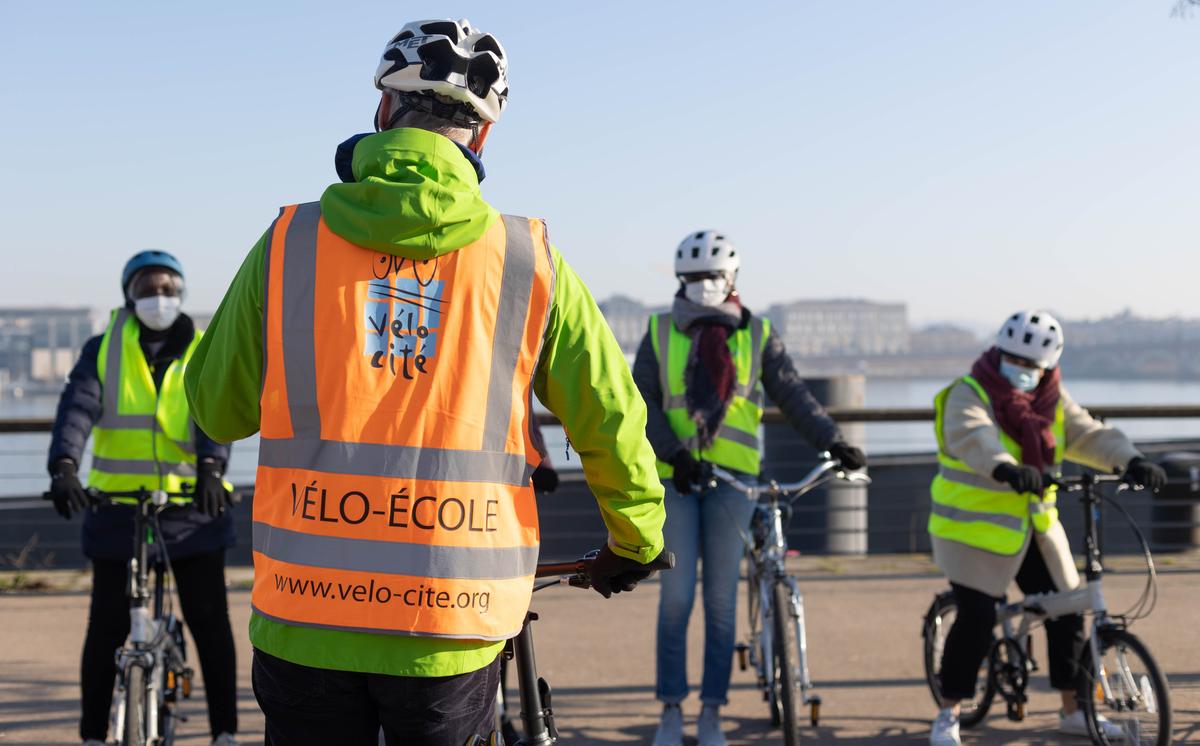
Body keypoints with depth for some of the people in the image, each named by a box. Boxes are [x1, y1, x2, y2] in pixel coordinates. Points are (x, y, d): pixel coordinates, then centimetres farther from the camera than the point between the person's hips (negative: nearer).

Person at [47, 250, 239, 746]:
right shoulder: (103, 350, 5)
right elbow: (78, 407, -11)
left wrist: (211, 467, -32)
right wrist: (63, 467, -31)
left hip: (191, 507, 0)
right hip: (118, 506, 0)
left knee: (210, 621, 1)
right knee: (107, 627, 5)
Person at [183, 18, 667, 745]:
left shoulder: (290, 241, -1)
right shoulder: (529, 258, -2)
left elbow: (218, 409, 8)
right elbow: (612, 420, 4)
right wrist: (637, 541, 21)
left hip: (307, 615, 1)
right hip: (452, 631, 0)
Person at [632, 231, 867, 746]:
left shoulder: (757, 335, 7)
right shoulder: (660, 333, 6)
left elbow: (792, 394, 0)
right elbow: (642, 404, -1)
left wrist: (831, 441, -13)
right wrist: (672, 452, -16)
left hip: (732, 476, 0)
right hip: (676, 476, 0)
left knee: (721, 597, 2)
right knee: (676, 594, -2)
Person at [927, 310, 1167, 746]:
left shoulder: (1052, 400, 7)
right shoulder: (970, 395, -13)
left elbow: (1089, 435, -7)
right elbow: (975, 438, -33)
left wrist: (1131, 461, -26)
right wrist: (1006, 469, -54)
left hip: (1034, 527, 6)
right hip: (976, 527, -6)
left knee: (1067, 612, 5)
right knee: (977, 619, -10)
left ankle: (1074, 711, 21)